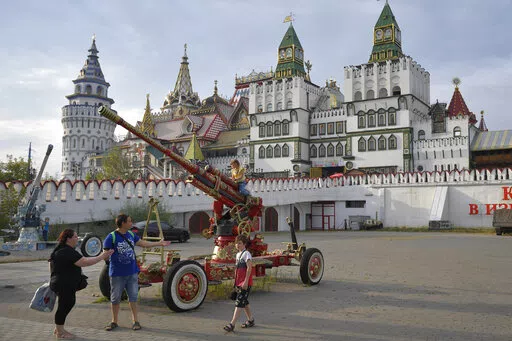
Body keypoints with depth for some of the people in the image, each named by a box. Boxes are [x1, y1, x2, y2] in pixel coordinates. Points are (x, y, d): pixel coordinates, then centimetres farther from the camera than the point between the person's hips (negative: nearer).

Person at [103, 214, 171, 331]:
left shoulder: (131, 234, 5)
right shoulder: (112, 237, -13)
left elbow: (143, 243, 17)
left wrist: (159, 243, 19)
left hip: (132, 272, 4)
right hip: (117, 274, -4)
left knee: (133, 297, 8)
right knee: (115, 298, 8)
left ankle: (135, 321, 19)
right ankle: (114, 322, 24)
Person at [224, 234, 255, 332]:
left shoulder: (246, 254, -12)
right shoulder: (238, 254, 15)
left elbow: (249, 267, -19)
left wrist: (246, 281, -24)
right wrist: (236, 282, 20)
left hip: (245, 283, -9)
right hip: (239, 282, 9)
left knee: (239, 302, -10)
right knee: (244, 302, 17)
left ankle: (232, 324, -12)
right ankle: (251, 320, 30)